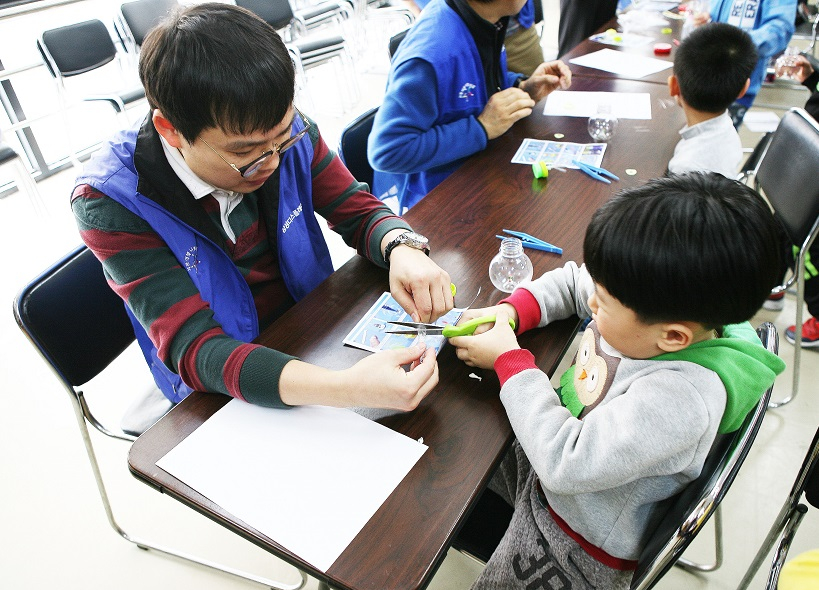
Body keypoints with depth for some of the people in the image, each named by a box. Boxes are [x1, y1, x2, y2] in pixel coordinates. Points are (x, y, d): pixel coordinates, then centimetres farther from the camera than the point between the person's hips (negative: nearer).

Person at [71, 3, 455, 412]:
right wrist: (346, 388, -46)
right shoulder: (112, 203, -24)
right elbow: (194, 347, -31)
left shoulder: (282, 129, -13)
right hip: (221, 386, -4)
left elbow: (360, 212, -4)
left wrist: (402, 249, -29)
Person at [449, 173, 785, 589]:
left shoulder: (679, 398, -40)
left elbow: (565, 463, -36)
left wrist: (510, 359, -29)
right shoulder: (662, 302, -17)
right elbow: (570, 282, 1)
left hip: (581, 544, -6)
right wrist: (510, 312, -16)